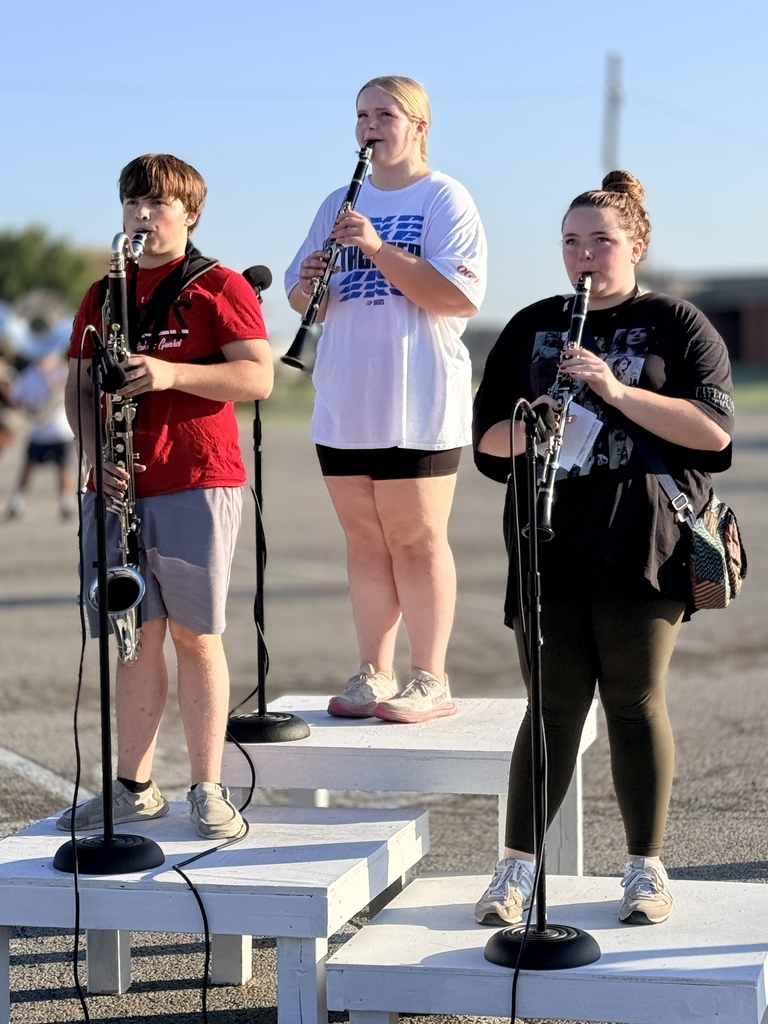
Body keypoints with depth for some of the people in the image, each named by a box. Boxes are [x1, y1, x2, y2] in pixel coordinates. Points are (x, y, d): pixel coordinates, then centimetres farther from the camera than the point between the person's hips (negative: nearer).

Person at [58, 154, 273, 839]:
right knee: (136, 636, 6)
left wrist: (172, 374, -21)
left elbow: (258, 377, -9)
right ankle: (135, 788, 13)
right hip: (120, 487, 4)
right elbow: (79, 387, 14)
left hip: (198, 481, -4)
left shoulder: (219, 288, 0)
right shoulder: (103, 296, 15)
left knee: (195, 634, -3)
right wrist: (96, 453, -4)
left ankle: (209, 790, 5)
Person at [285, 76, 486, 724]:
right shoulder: (340, 204, 16)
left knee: (417, 541, -2)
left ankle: (430, 682, 6)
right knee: (365, 542, 9)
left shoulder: (444, 199, -3)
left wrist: (379, 249, -21)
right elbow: (304, 299, 19)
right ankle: (374, 675, 16)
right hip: (346, 405, 6)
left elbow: (463, 299, -16)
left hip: (418, 408, -6)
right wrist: (307, 286, -6)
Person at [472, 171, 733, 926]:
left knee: (636, 702, 3)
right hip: (549, 552, 2)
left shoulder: (676, 326, 3)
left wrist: (617, 391, -18)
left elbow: (713, 429, -9)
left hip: (641, 551, -2)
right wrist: (526, 430, -11)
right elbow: (487, 436, 12)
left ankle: (646, 868, 15)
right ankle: (516, 866, 10)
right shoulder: (531, 328, 14)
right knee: (554, 705, 3)